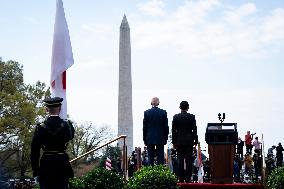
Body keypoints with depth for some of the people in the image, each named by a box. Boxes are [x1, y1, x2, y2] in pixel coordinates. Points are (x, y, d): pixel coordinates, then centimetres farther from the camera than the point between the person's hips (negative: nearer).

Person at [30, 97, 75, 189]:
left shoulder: (40, 127, -6)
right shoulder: (67, 125, -6)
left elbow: (34, 152, -3)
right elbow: (71, 136, 18)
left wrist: (35, 172, 4)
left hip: (45, 167, 0)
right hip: (62, 166, 0)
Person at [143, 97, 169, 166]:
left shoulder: (146, 112, -4)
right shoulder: (163, 112, -3)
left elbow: (144, 127, 0)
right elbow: (166, 126, 0)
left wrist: (144, 139, 6)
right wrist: (165, 138, 8)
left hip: (150, 139, 0)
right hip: (160, 139, 0)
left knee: (150, 158, 4)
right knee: (160, 157, 4)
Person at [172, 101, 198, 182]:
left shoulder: (175, 117, -1)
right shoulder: (192, 117, -2)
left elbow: (173, 130, 0)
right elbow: (194, 130, -1)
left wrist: (174, 142, 6)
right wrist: (196, 141, 6)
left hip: (179, 142, 0)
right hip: (189, 141, 0)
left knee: (180, 160, 3)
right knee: (188, 160, 2)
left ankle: (181, 178, 4)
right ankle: (188, 178, 2)